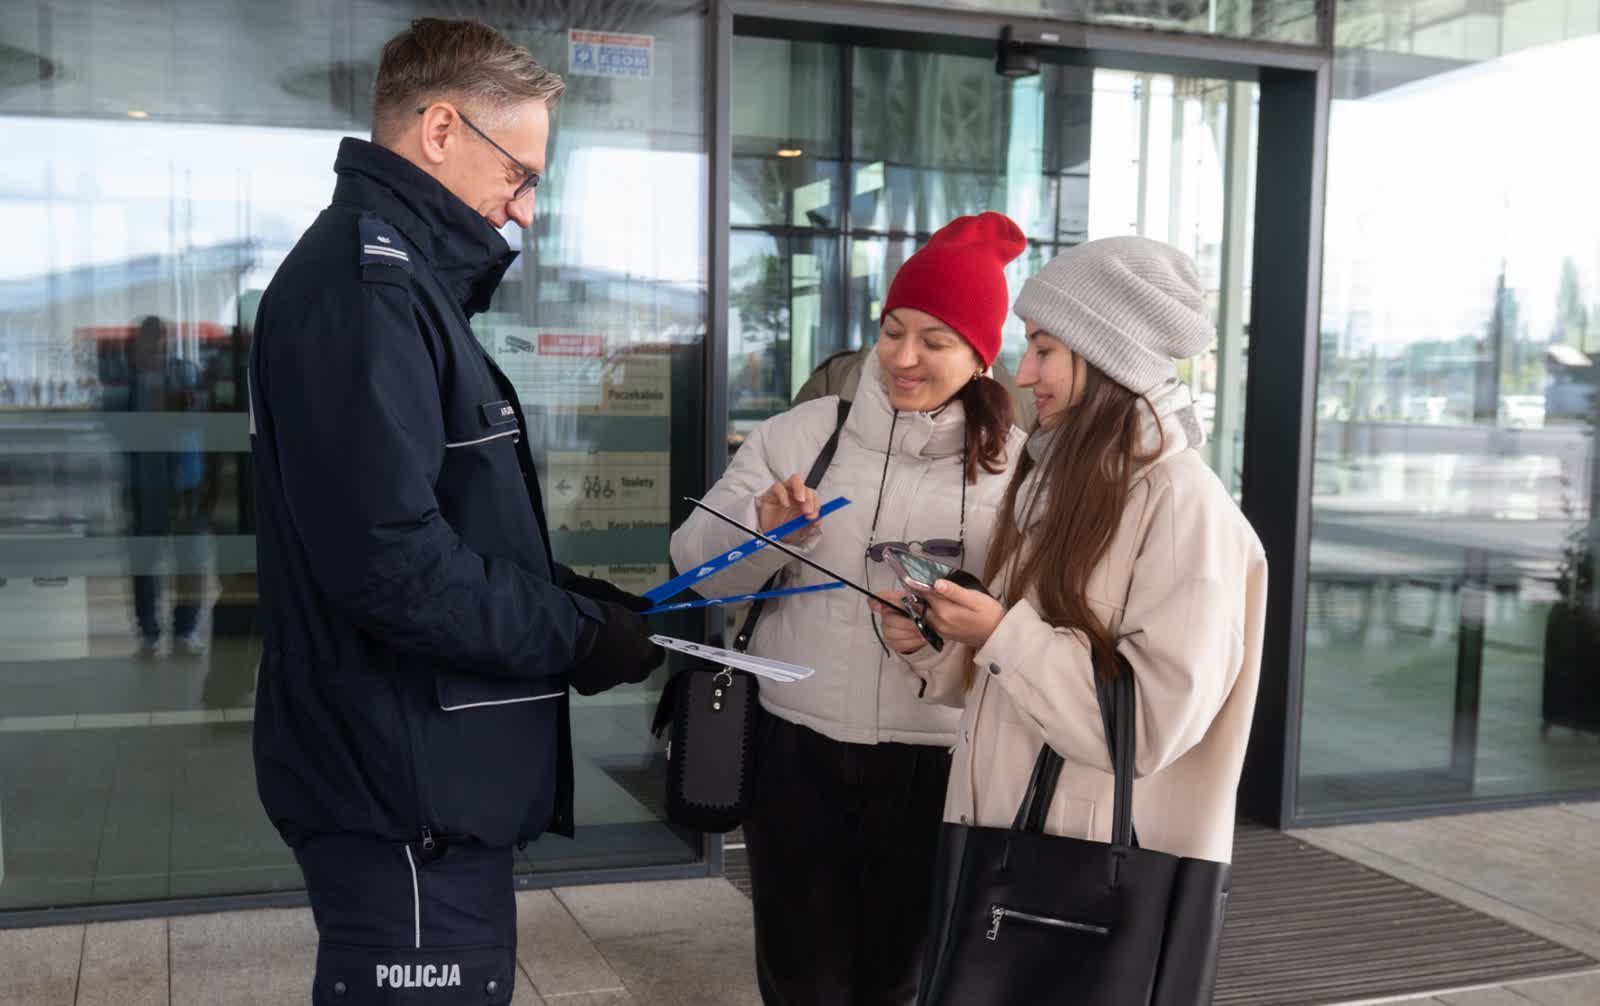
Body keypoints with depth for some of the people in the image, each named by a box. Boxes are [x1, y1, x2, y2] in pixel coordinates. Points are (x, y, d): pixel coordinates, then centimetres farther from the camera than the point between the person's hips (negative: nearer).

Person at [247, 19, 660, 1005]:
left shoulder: (399, 279, 16)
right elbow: (390, 562, -28)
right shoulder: (365, 282, -19)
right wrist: (577, 634, -15)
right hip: (407, 790, -10)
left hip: (416, 775, 10)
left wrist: (573, 595, 5)